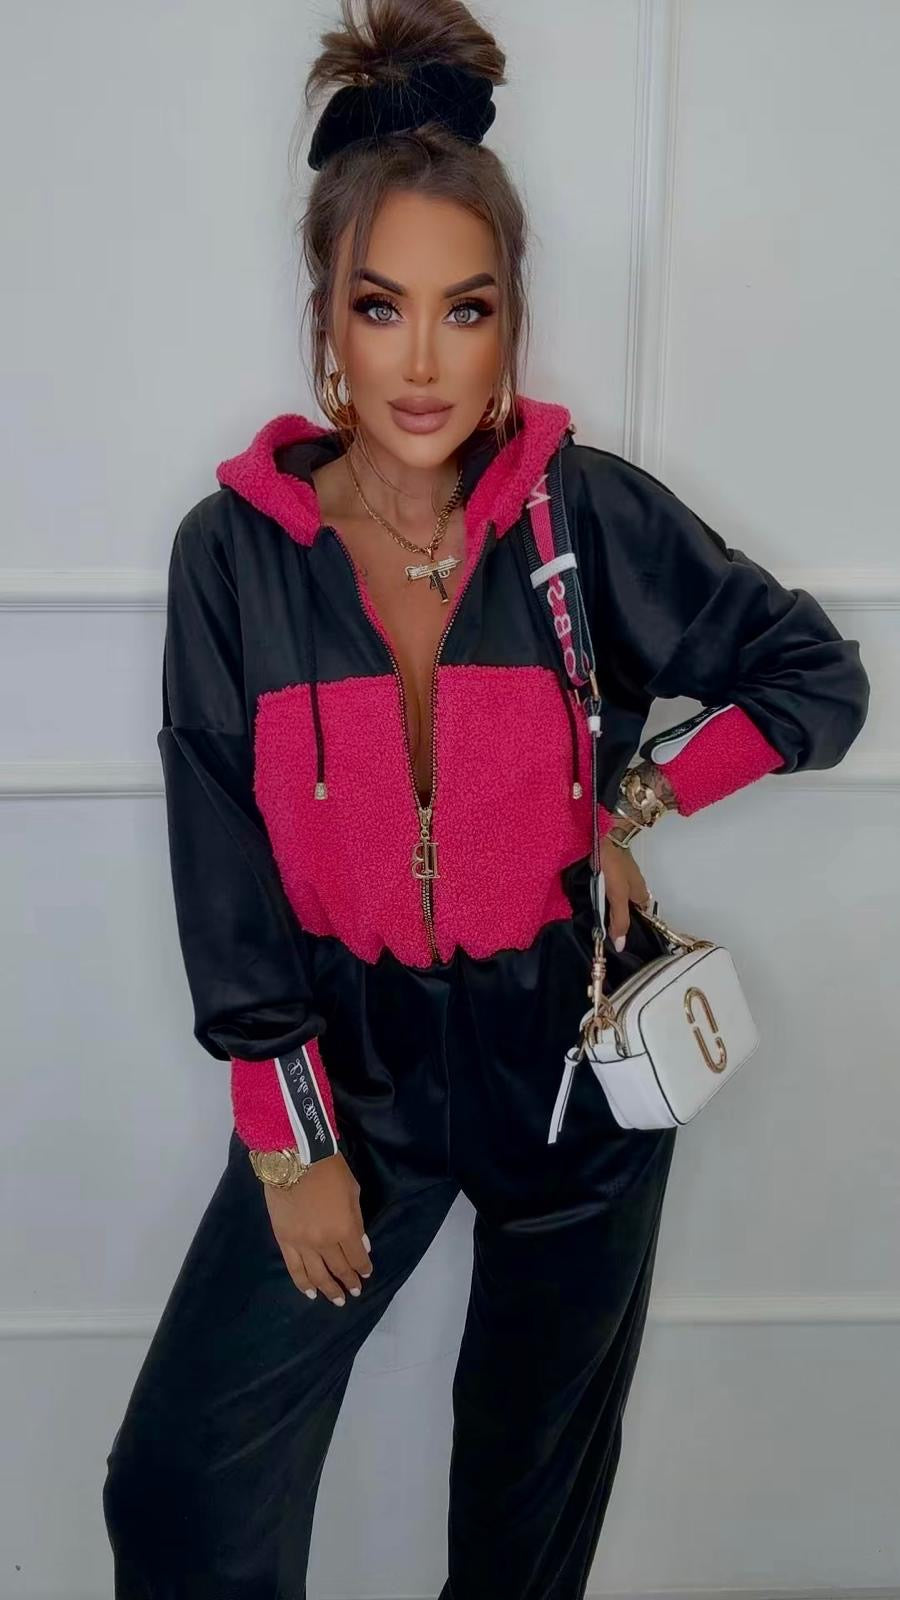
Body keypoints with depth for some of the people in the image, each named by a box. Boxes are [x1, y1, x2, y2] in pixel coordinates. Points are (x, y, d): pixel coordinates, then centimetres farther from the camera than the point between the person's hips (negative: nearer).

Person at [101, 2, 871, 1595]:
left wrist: (633, 800, -9)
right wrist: (291, 1143, -6)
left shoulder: (597, 515, -12)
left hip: (569, 1056, 0)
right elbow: (226, 876, -8)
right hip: (355, 1058, 0)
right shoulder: (235, 548, -11)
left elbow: (815, 676, 1)